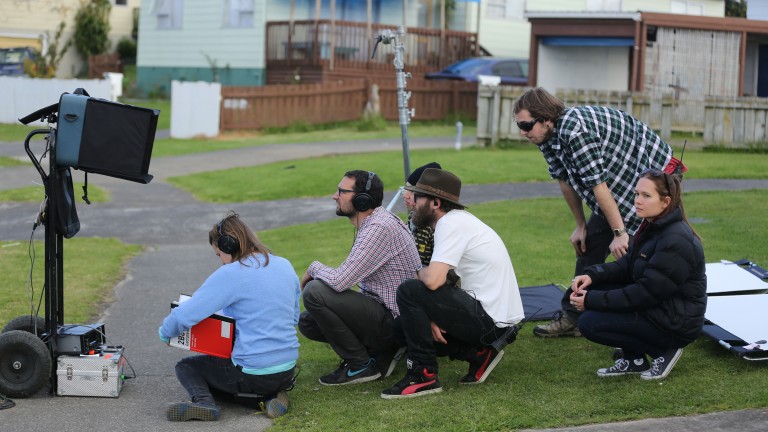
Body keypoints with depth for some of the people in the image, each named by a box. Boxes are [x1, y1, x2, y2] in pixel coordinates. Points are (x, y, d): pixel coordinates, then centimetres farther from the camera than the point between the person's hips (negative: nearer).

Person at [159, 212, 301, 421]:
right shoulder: (285, 266, 5)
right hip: (288, 370, 6)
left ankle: (202, 400, -12)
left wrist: (165, 333, 3)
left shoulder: (230, 274, -15)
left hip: (253, 372, -6)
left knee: (186, 366, 18)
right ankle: (271, 394, 8)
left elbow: (184, 316, -16)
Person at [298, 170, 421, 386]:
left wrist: (314, 268, -7)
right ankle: (382, 353, 9)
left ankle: (361, 365, -7)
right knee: (307, 322, 10)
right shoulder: (371, 222, 11)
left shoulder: (379, 228, -22)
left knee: (314, 292, -21)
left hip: (393, 321, -10)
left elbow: (339, 281, -28)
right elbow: (348, 279, 20)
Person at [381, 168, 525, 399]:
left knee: (409, 291, -17)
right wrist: (431, 314, -1)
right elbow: (440, 281, 16)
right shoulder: (458, 220, 15)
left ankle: (424, 375, -10)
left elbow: (433, 280, -26)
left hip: (490, 320, -10)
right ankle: (478, 354, 9)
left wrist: (421, 272, -3)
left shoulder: (451, 223, -15)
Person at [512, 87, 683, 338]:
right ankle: (574, 319, 16)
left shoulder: (574, 130, -33)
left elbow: (598, 185, -30)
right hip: (619, 183, 9)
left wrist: (619, 233, -26)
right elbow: (565, 180, 6)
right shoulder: (546, 135, -4)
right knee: (589, 245, 9)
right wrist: (581, 225, 7)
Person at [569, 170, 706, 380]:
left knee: (589, 323, -15)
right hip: (656, 308, 10)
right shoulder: (653, 227, 6)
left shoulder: (676, 241, -24)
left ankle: (664, 351, -4)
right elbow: (627, 265, 11)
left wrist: (592, 300, -21)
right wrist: (592, 275, -9)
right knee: (586, 290, 2)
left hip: (676, 322, -10)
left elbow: (646, 293, -25)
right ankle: (633, 359, 8)